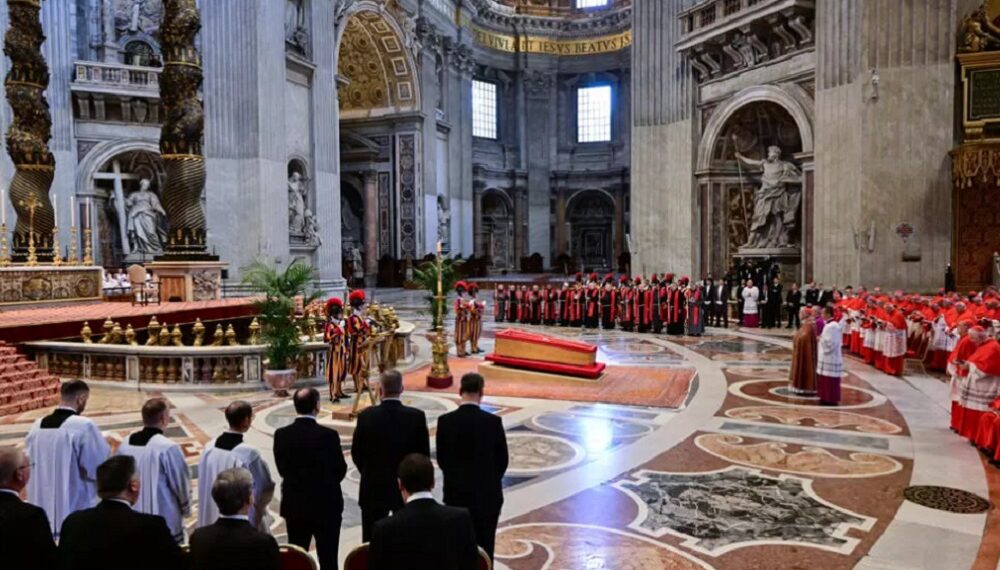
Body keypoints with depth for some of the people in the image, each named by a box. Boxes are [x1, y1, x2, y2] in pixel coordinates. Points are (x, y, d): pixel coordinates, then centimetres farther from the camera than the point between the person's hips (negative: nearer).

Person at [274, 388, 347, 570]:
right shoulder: (329, 435, -17)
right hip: (326, 505, -3)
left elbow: (282, 469, 2)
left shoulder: (281, 435, -8)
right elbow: (340, 470, -6)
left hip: (294, 505, 3)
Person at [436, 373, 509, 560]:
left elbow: (441, 459, 0)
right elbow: (503, 459, -3)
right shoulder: (493, 421, -12)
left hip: (456, 493, 1)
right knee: (484, 547, 10)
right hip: (488, 494, -1)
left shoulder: (445, 421, -9)